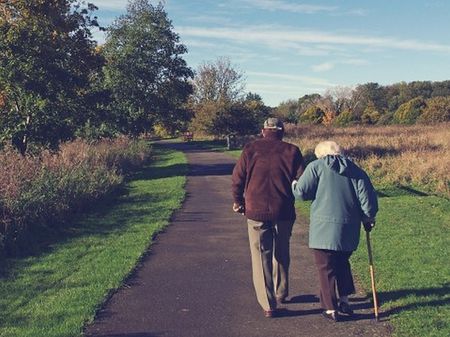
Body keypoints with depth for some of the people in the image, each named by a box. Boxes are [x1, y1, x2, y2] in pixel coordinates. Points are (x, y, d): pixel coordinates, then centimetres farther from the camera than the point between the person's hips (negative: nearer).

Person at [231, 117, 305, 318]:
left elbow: (237, 179, -1)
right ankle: (281, 294, 35)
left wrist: (238, 202, 14)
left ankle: (268, 305, 3)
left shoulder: (251, 149, 0)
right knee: (281, 254, 20)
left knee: (261, 257, 5)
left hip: (256, 211, -1)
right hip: (284, 212, 1)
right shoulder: (291, 151, 0)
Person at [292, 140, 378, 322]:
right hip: (349, 230, 5)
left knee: (326, 268, 6)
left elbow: (301, 192, -7)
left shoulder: (316, 167, -2)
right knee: (342, 263, 24)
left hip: (324, 228, -4)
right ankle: (344, 300, 25)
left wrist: (294, 184, 14)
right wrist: (368, 218, 16)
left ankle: (331, 309, 10)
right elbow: (367, 196, 4)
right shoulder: (355, 170, 10)